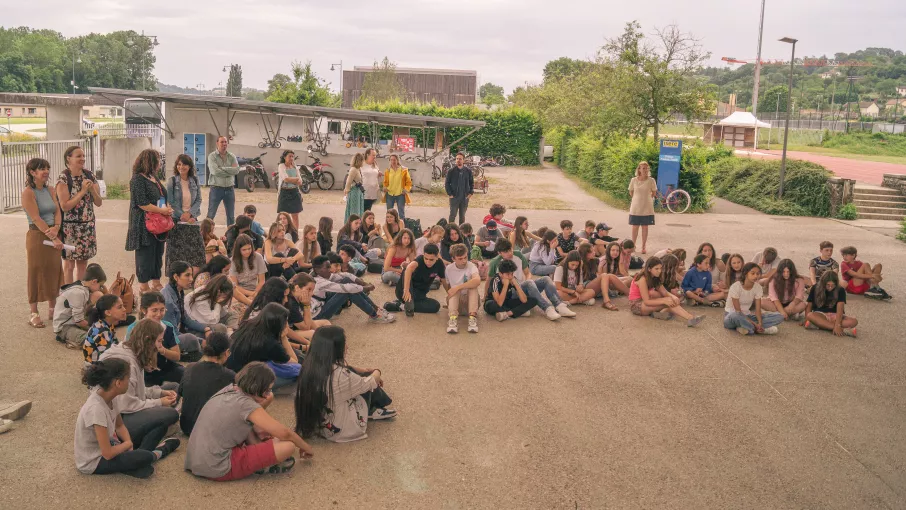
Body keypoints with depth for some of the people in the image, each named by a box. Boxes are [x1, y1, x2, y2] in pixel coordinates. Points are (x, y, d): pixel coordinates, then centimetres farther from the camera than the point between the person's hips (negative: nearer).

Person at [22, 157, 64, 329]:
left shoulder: (50, 191, 10)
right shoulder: (28, 192, -10)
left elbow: (58, 212, 4)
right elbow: (36, 218, -16)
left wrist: (56, 228, -16)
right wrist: (53, 238, -20)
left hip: (53, 236, 6)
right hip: (37, 237, -6)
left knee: (54, 272, 11)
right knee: (36, 274, -1)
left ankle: (52, 310, 23)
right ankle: (34, 314, 8)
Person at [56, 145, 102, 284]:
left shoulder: (89, 175, 5)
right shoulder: (63, 178, -11)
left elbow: (99, 203, 5)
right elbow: (65, 206, -17)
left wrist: (92, 189, -13)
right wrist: (82, 191, -17)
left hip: (87, 226, 5)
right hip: (70, 227, -5)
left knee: (83, 263, 12)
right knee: (69, 264, 2)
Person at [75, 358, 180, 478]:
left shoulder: (108, 396, -8)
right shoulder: (96, 409, -33)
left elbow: (120, 426, 9)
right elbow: (108, 454, -30)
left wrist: (128, 445, -9)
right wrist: (128, 444, -12)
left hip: (108, 446, 9)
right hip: (94, 462, -9)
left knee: (159, 427, 10)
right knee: (143, 457, -28)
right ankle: (154, 454, 3)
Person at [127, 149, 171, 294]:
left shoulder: (154, 177, 14)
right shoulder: (138, 179, -13)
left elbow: (162, 197, 22)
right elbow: (142, 203, -19)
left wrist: (168, 209, 2)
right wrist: (162, 210, -17)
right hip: (144, 224, -9)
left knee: (158, 253, 12)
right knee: (145, 254, -1)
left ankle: (156, 282, 22)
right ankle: (144, 286, 7)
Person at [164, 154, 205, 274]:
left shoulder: (194, 181, 5)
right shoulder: (172, 181, -4)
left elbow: (199, 200, 3)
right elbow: (171, 202, -7)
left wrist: (189, 213, -12)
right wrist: (182, 216, -13)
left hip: (192, 219, 3)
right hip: (176, 221, -3)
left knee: (196, 250, -1)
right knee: (177, 250, -2)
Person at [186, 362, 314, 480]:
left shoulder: (229, 390, 5)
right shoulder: (245, 404, -17)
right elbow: (284, 433, -13)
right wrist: (307, 448, 3)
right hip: (218, 470, -9)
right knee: (288, 446, -15)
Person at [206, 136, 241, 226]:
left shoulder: (232, 156, 6)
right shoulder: (212, 156, -5)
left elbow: (237, 170, -9)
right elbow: (215, 171, -19)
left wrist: (222, 168, -15)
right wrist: (230, 171, -12)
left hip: (229, 189, 4)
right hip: (216, 188, -4)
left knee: (231, 216, 12)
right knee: (210, 215, 1)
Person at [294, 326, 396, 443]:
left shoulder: (309, 365, -9)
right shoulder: (340, 375, -30)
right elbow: (368, 383, -9)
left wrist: (365, 370, 17)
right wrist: (378, 372, 12)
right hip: (339, 430, -7)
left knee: (356, 376, 13)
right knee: (367, 384, 7)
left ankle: (373, 409, 26)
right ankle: (373, 411, 31)